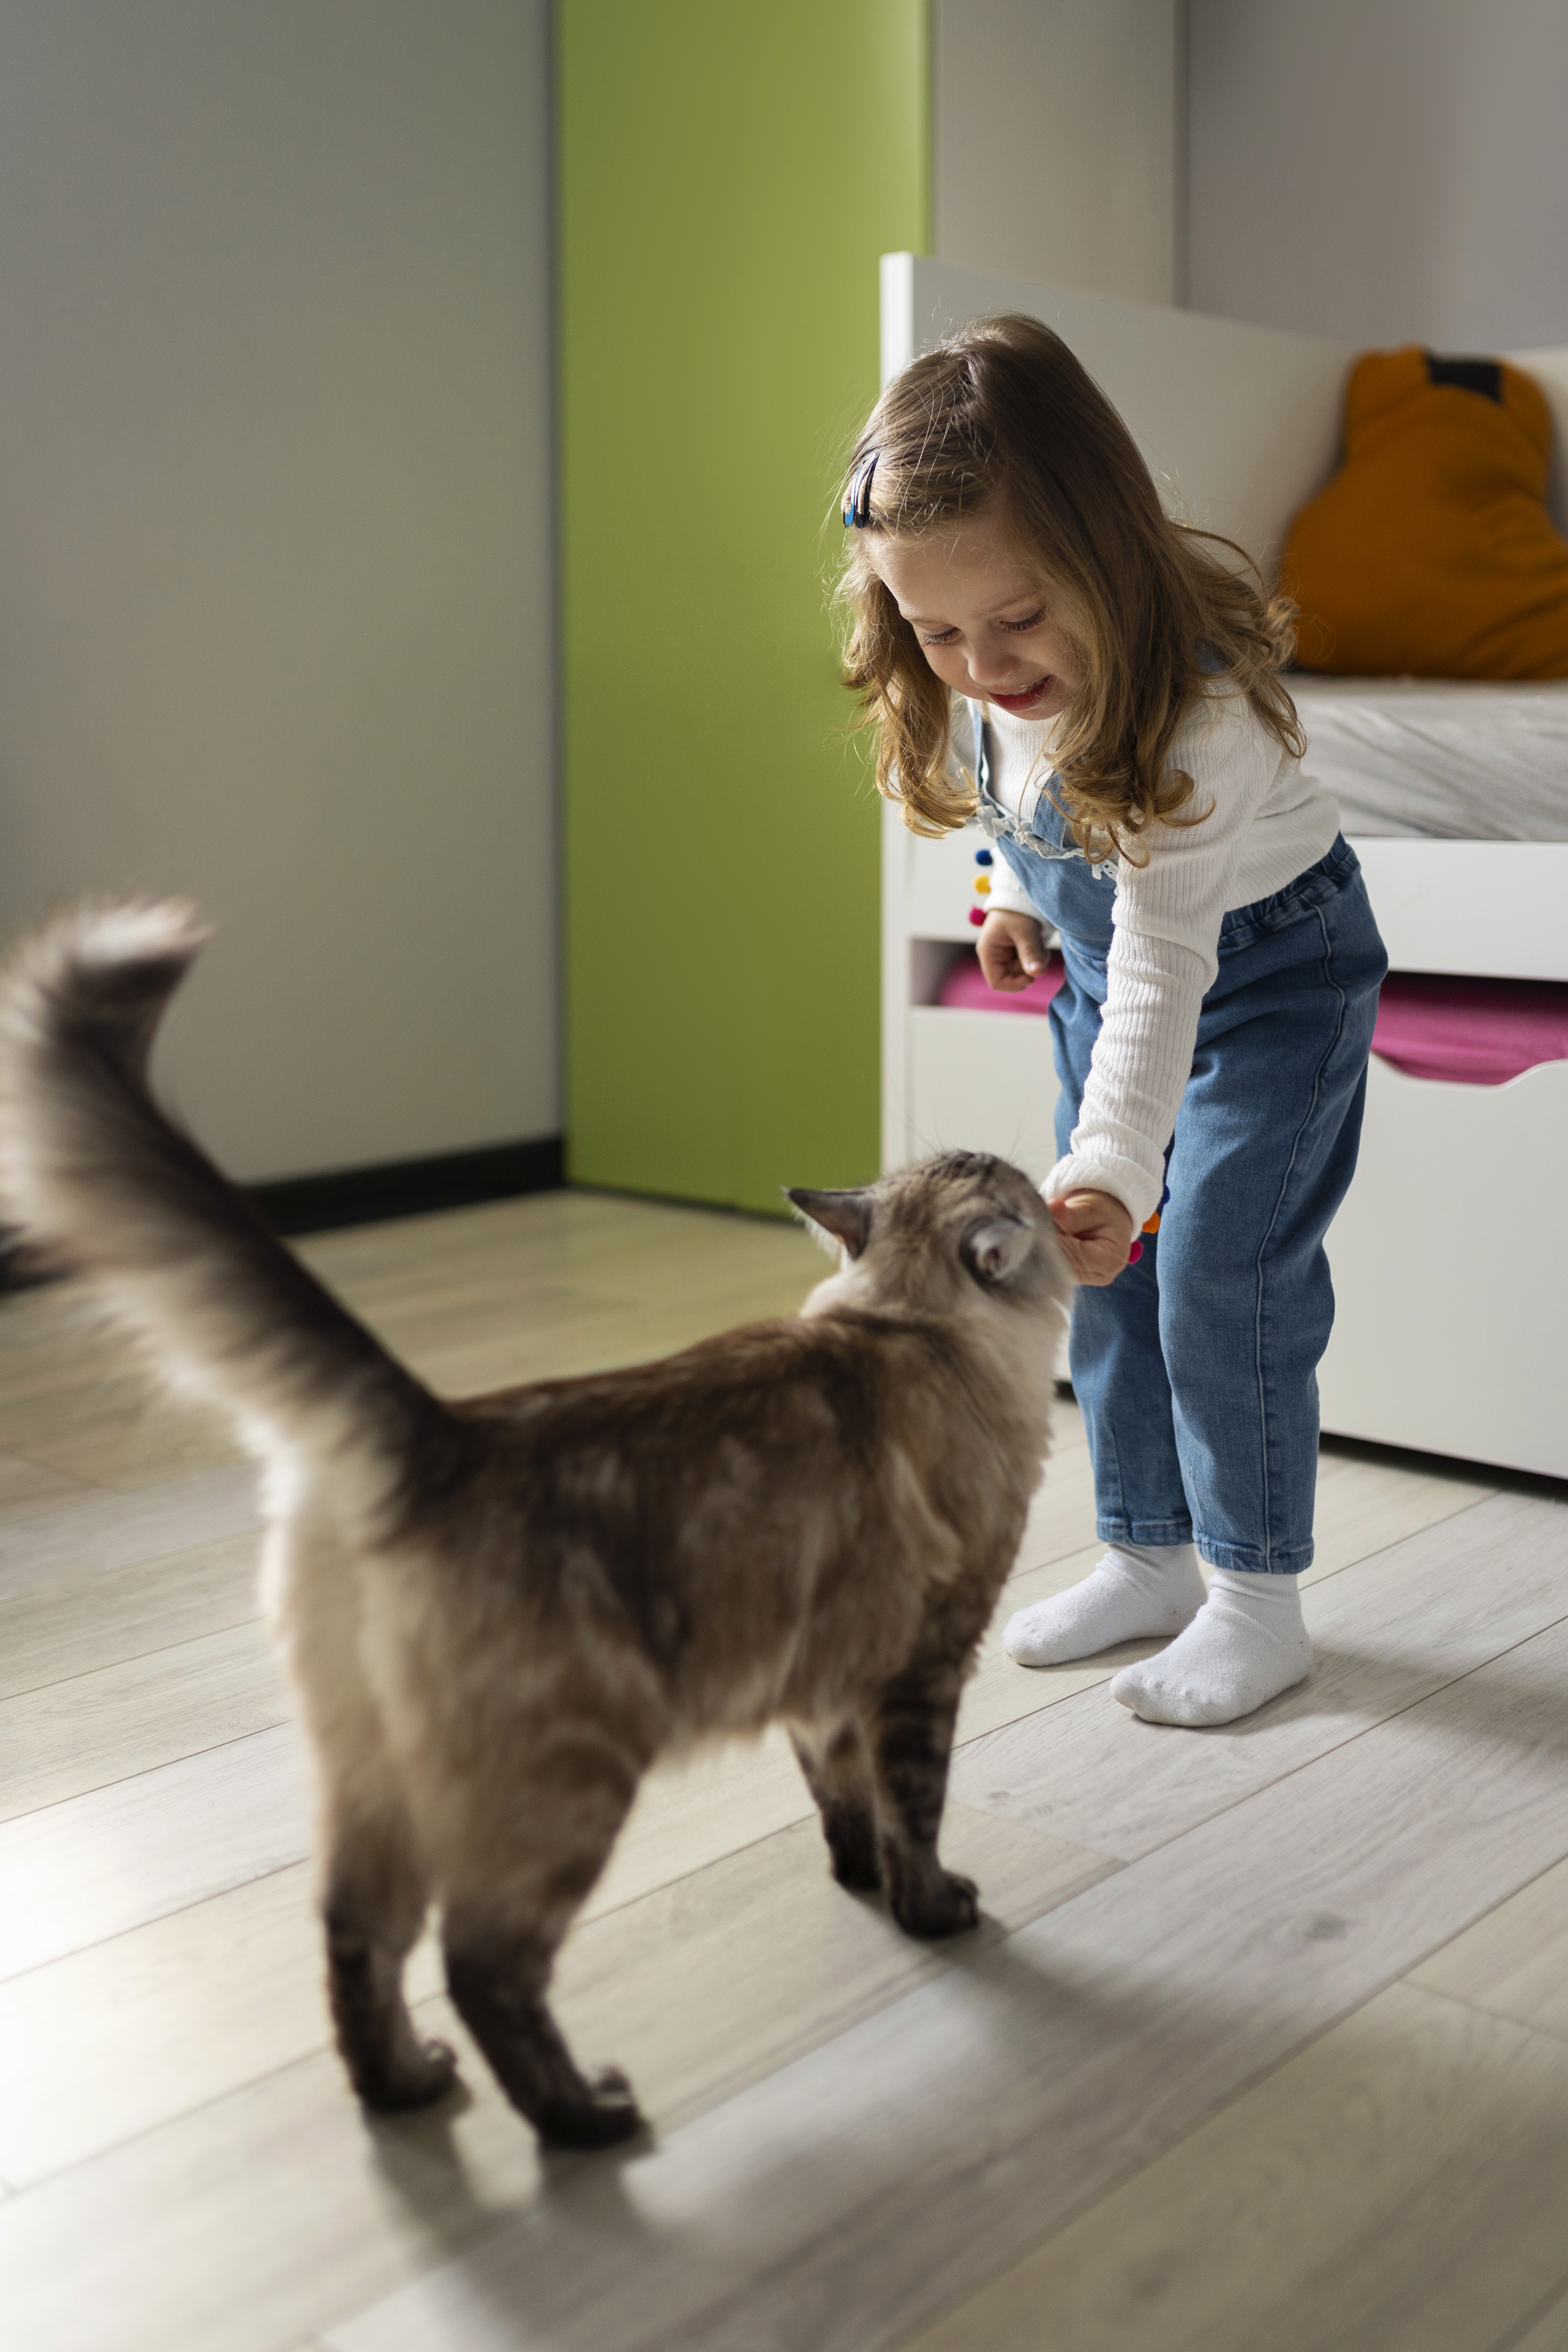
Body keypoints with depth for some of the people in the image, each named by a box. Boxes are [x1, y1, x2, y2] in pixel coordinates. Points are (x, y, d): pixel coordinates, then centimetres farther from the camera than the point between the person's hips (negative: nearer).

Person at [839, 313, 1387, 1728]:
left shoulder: (1193, 708, -37)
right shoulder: (976, 688, -18)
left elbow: (1165, 964, -41)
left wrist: (1111, 1165, -47)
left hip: (1271, 969, -7)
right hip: (1105, 962, 7)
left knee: (1221, 1272, -11)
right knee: (1108, 1270, 8)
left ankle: (1260, 1603, 4)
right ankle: (1148, 1561, 22)